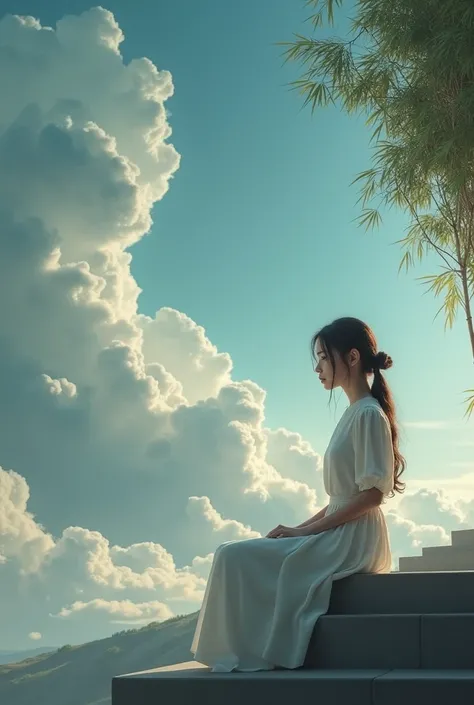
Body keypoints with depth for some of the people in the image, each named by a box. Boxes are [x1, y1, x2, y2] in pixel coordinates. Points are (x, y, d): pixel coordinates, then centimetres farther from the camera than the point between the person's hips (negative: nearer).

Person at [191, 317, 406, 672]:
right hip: (340, 537, 10)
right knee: (242, 558, 9)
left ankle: (241, 651, -7)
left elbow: (372, 494, -18)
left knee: (235, 556, -14)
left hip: (353, 543, -10)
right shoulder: (354, 414, 17)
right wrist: (300, 527, 5)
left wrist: (303, 531, -16)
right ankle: (241, 650, 6)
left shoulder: (369, 414, -11)